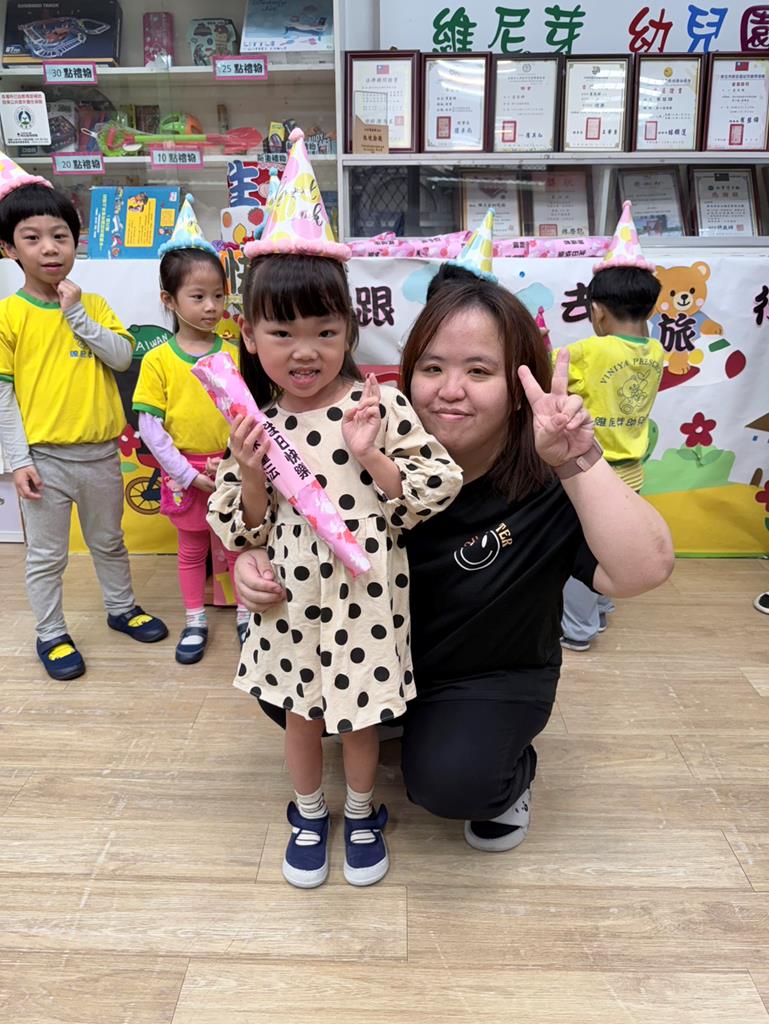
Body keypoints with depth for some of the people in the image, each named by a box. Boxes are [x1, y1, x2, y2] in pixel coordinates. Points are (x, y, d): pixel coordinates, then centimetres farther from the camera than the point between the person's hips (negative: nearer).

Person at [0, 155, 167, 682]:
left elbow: (122, 356, -8)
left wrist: (76, 314, -13)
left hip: (101, 452, 4)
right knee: (47, 555, 10)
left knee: (109, 541, 21)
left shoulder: (93, 304, 5)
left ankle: (122, 608, 40)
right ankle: (51, 634, 27)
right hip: (45, 457, -3)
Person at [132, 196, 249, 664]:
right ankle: (196, 621, 32)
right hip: (184, 472, 0)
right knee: (192, 548, 16)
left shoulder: (233, 354, -4)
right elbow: (149, 425, -9)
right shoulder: (158, 360, -8)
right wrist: (190, 475, -12)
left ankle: (246, 615, 31)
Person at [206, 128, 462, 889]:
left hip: (363, 595, -2)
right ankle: (308, 812, 48)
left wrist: (372, 457, -24)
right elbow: (240, 531, -1)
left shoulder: (377, 404, -13)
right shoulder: (253, 423, -5)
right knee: (299, 711, 21)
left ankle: (361, 812, 46)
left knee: (361, 714, 17)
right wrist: (250, 476, -18)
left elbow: (437, 489, -12)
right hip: (292, 598, 2)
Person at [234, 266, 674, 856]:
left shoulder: (549, 483, -24)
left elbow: (644, 570, -40)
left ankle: (513, 771, 9)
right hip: (383, 654, 4)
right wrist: (253, 559, -24)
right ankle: (394, 722, 19)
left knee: (446, 778, -28)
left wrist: (581, 461, -49)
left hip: (494, 676, -4)